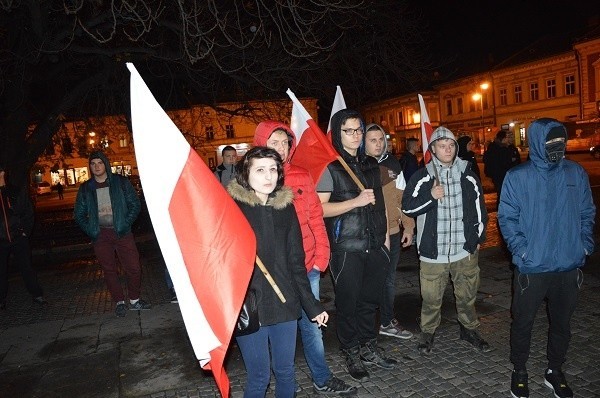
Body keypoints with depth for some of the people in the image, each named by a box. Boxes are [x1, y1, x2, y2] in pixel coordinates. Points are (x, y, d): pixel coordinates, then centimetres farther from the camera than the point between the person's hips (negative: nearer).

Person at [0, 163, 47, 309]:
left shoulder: (18, 192, 1)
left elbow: (28, 213, 3)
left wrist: (25, 232, -5)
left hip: (18, 238, -2)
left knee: (27, 267, 3)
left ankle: (37, 295, 13)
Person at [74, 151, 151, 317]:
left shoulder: (121, 182, 1)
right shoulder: (85, 188, 6)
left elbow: (135, 204, 2)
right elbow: (79, 214, 12)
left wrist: (125, 224, -8)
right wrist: (90, 230, -1)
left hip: (122, 233, -1)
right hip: (100, 235, 2)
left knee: (134, 267, -2)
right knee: (109, 270, 7)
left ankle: (134, 300, 17)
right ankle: (120, 302, 21)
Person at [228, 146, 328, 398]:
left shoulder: (286, 207, 5)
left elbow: (296, 262, 9)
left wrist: (312, 305, 10)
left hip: (285, 304, 4)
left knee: (285, 371, 15)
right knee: (259, 377, 7)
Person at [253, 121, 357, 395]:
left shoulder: (302, 176, 5)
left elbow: (315, 218, 6)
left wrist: (321, 257, 0)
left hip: (307, 267, 3)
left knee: (312, 324, 17)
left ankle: (322, 380, 36)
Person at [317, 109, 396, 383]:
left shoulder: (371, 164, 11)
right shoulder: (329, 167, -7)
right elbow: (320, 208, -14)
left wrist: (386, 236, 15)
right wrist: (356, 201, -19)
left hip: (374, 245, 5)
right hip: (346, 248, -5)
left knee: (370, 299, 15)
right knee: (348, 302, 7)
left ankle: (369, 348, 34)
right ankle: (351, 355, 25)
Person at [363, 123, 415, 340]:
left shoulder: (392, 164, 6)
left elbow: (402, 198, 9)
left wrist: (408, 226, 7)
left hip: (392, 232, 4)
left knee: (389, 279, 16)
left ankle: (387, 321, 34)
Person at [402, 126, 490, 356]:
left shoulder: (468, 175, 5)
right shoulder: (422, 177, -3)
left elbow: (479, 208, 15)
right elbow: (407, 207, -5)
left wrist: (478, 237, 13)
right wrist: (430, 196, -18)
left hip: (466, 249, 3)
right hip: (433, 250, -2)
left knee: (467, 294, 16)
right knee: (431, 297, 5)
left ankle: (469, 329, 38)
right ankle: (427, 333, 26)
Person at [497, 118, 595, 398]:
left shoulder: (576, 173, 2)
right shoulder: (517, 177, -7)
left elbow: (587, 213, 10)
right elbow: (507, 217, -6)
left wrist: (585, 244, -2)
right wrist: (521, 250, -15)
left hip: (569, 267, 3)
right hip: (532, 267, -3)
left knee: (561, 322, 18)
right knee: (523, 322, 11)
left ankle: (555, 371, 39)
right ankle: (519, 371, 32)